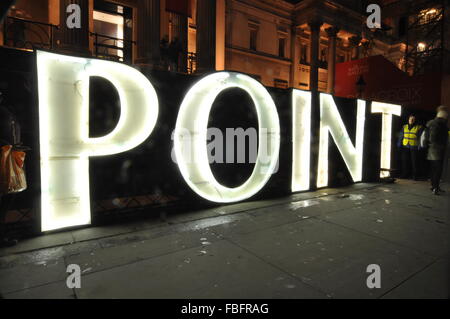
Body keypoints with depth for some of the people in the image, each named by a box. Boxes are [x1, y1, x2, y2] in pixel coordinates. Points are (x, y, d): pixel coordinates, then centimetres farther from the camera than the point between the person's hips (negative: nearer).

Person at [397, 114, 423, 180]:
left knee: (414, 162, -2)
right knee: (405, 161, 6)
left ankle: (415, 176, 6)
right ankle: (405, 175, 16)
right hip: (405, 147, 3)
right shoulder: (404, 127, 10)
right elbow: (401, 136, 15)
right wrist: (399, 144, 10)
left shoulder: (419, 127, 1)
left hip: (414, 148, -3)